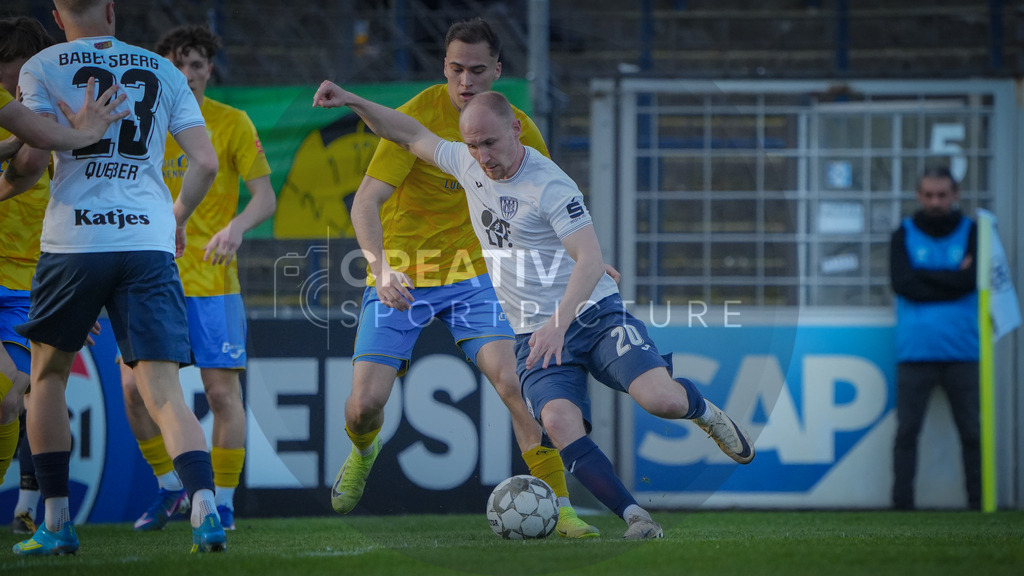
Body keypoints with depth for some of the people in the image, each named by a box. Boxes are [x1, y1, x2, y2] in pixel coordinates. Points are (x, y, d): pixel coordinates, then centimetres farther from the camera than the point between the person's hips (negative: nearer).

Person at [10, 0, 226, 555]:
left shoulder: (41, 69, 4)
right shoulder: (163, 71, 13)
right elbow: (205, 162, 8)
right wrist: (177, 218, 25)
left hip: (74, 239, -2)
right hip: (150, 242, 2)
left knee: (47, 374, 19)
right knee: (164, 392, -2)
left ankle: (56, 523, 17)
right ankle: (203, 505, -26)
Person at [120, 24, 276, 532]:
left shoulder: (232, 124, -3)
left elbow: (266, 198, -5)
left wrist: (236, 226, -25)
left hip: (213, 279, -3)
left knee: (222, 389, -6)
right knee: (134, 387, -4)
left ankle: (222, 502, 5)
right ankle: (170, 489, 15)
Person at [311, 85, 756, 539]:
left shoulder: (550, 186, -16)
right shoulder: (468, 165, 5)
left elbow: (591, 262, -25)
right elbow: (410, 134, 21)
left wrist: (560, 321, -38)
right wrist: (352, 102, 10)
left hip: (595, 316, -4)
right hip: (536, 338, 4)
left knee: (662, 400, -25)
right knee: (560, 422, -27)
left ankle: (701, 409, 13)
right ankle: (634, 516, -21)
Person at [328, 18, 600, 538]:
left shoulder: (516, 127, -3)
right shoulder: (418, 116, -18)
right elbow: (366, 202, -24)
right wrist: (381, 270, -39)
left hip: (470, 275, 2)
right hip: (400, 278, -2)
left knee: (515, 382, -18)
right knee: (365, 404, -9)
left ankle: (559, 508, -13)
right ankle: (363, 451, 30)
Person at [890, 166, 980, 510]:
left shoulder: (971, 233, 7)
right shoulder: (904, 235, 8)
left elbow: (970, 280, -9)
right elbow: (902, 283, -7)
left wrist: (923, 276, -6)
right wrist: (950, 280, -7)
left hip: (962, 353, 0)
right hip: (915, 352, 0)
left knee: (972, 431, 1)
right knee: (906, 431, -2)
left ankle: (978, 504, 5)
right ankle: (902, 505, 0)